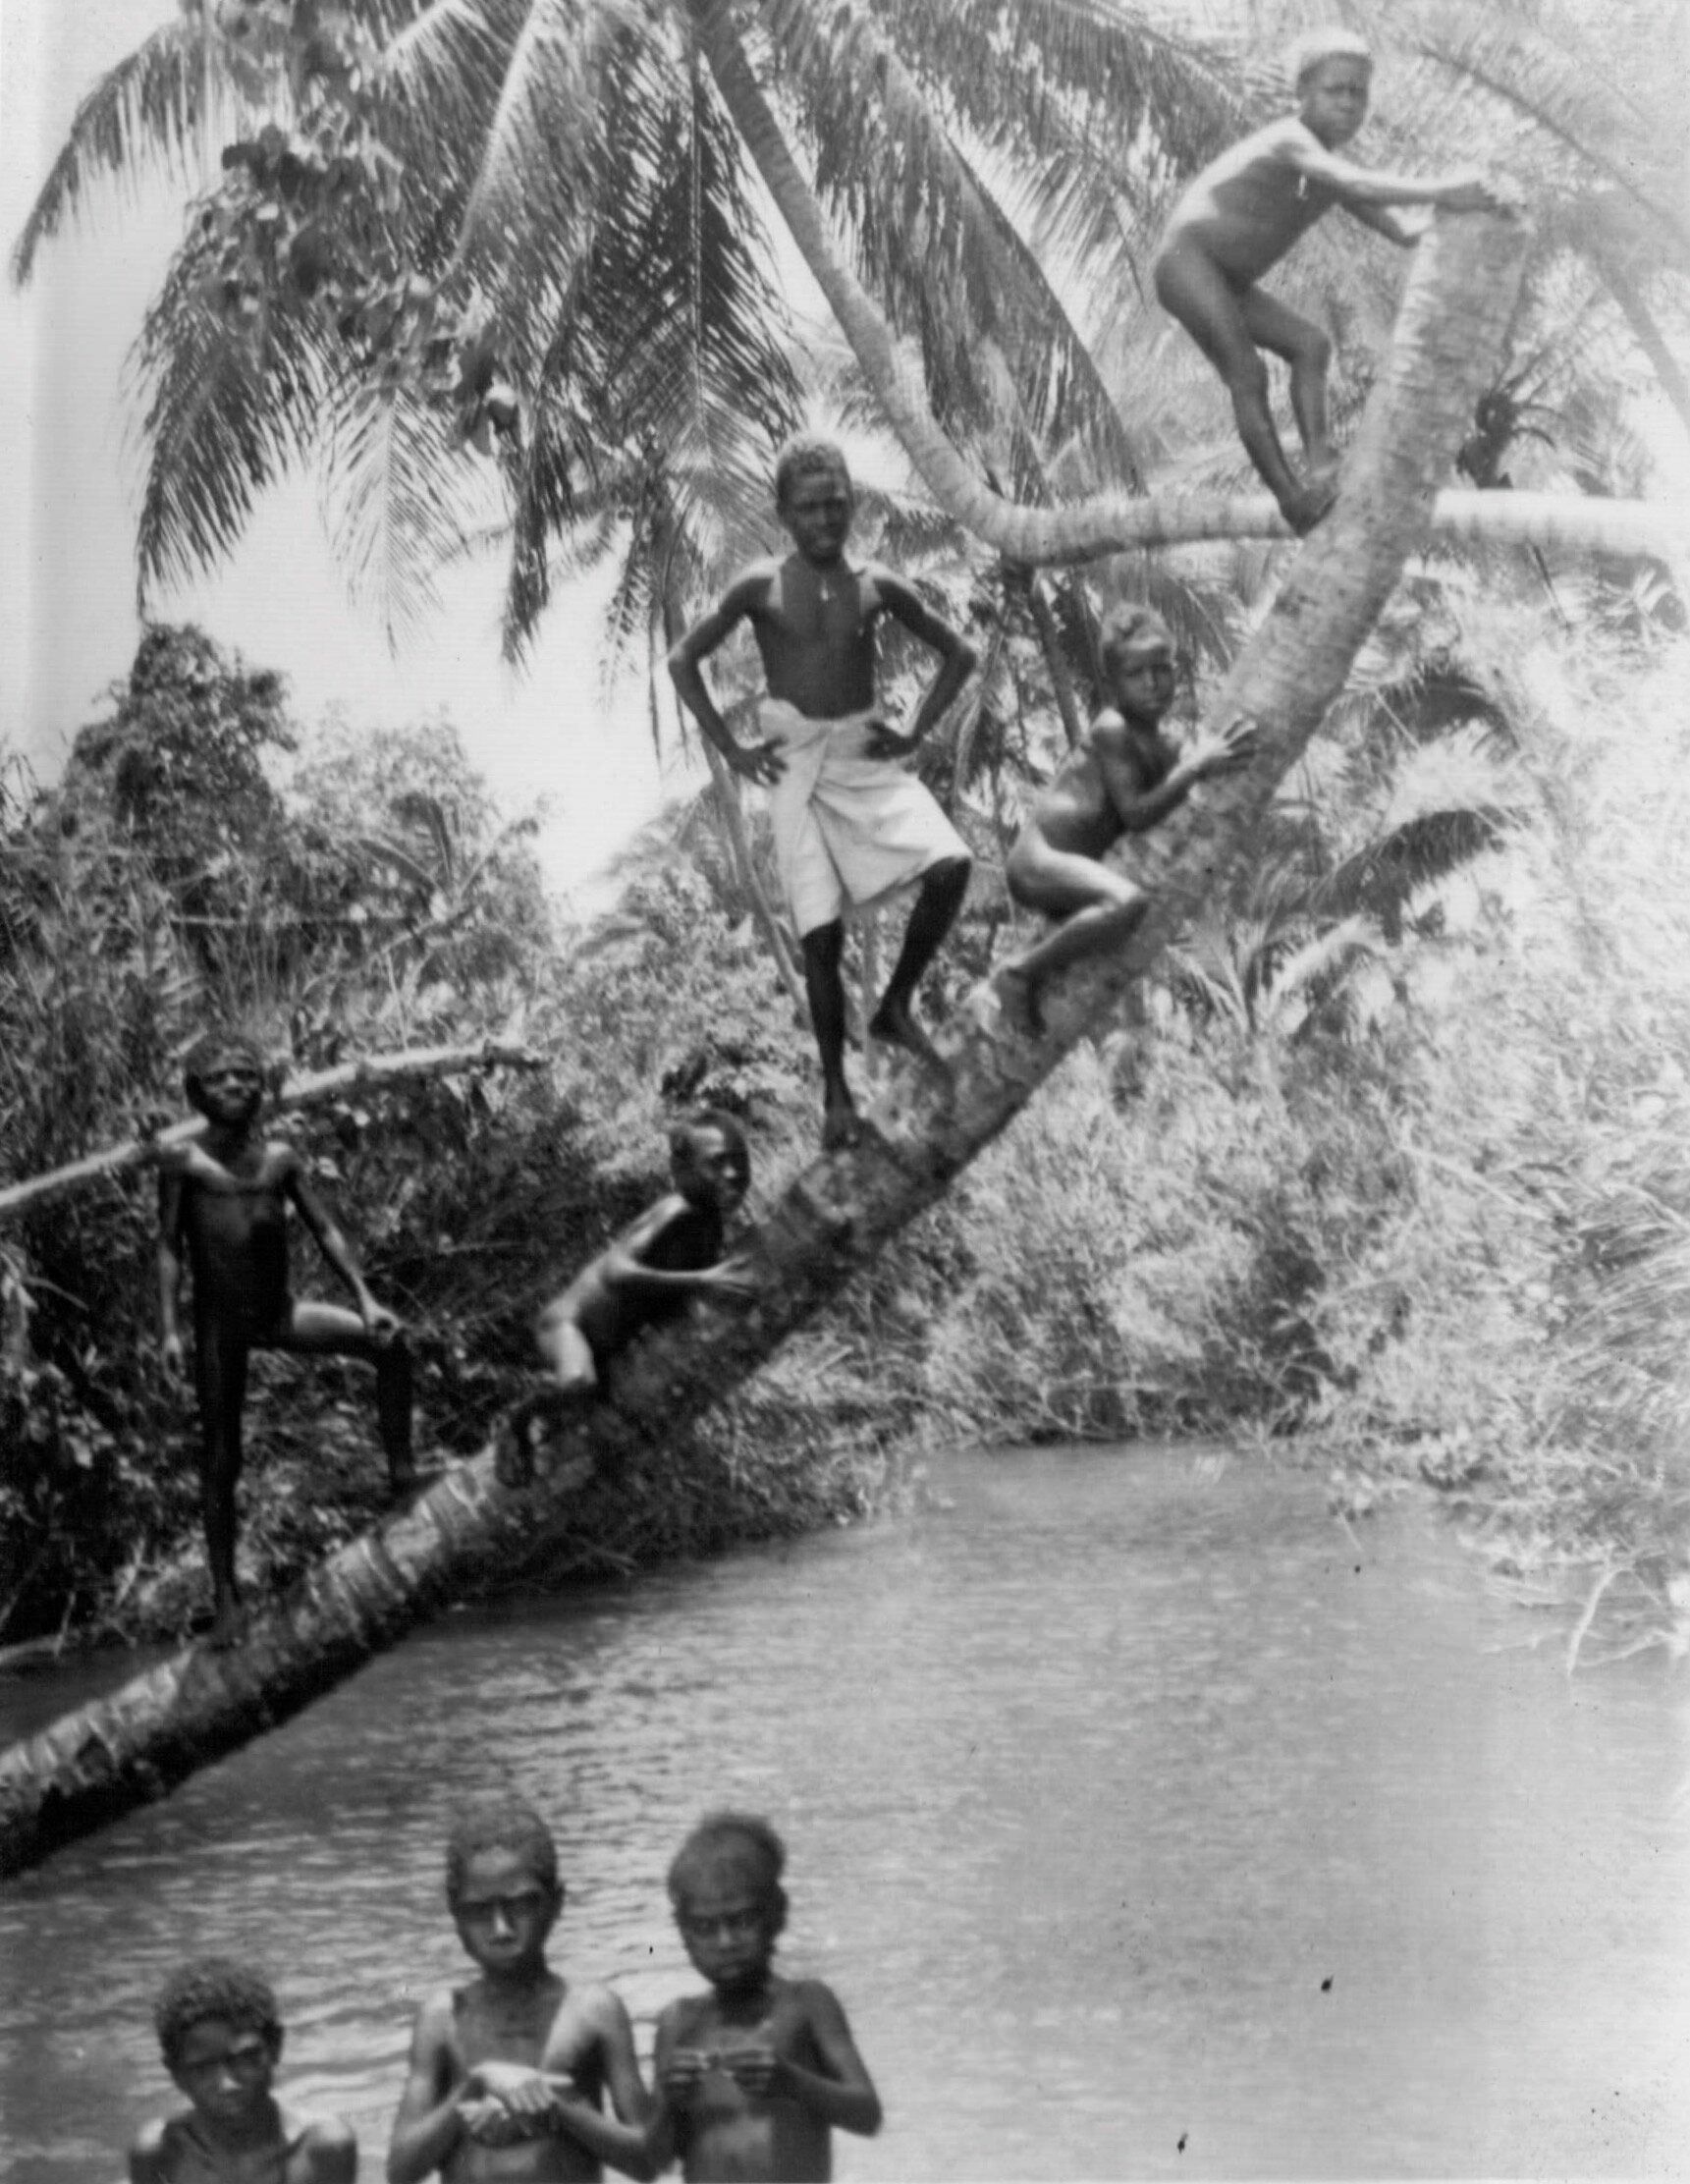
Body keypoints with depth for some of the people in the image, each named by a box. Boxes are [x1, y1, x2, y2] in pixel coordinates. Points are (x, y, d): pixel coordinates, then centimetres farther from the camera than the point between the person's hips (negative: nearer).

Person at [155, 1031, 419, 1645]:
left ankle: (400, 1468, -10)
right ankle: (225, 1594, 8)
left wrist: (365, 1298, -4)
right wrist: (169, 1329, -10)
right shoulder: (183, 1162, -2)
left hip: (281, 1311, 3)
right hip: (221, 1321, -3)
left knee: (388, 1343, -19)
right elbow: (169, 1247, -2)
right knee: (221, 1458, 0)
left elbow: (324, 1230, 6)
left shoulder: (280, 1158, 7)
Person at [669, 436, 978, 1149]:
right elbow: (682, 660, 6)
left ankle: (896, 1007, -1)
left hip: (867, 758, 2)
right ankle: (836, 1090, 7)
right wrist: (732, 750, 0)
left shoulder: (876, 587, 3)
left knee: (950, 865, -21)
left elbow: (959, 653, 14)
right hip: (797, 765, -2)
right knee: (821, 933, -6)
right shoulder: (760, 588, -2)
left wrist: (916, 731, 4)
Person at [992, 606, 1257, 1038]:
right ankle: (1021, 972, -22)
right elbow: (1135, 814, -20)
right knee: (1127, 903, -38)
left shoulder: (1160, 746, 12)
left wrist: (1218, 757, 1)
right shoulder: (1112, 729, -13)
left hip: (1065, 866, 10)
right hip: (1038, 861, -10)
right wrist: (1196, 767, -19)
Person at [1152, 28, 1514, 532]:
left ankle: (1320, 466, -19)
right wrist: (1439, 191, -49)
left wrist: (1461, 209, -12)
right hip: (1187, 259, -9)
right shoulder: (1291, 141, -19)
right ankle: (1293, 499, -22)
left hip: (1227, 284, 9)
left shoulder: (1329, 170, 10)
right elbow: (1355, 185, -38)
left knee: (1310, 345, -6)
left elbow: (1402, 230, 7)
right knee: (1247, 373, -19)